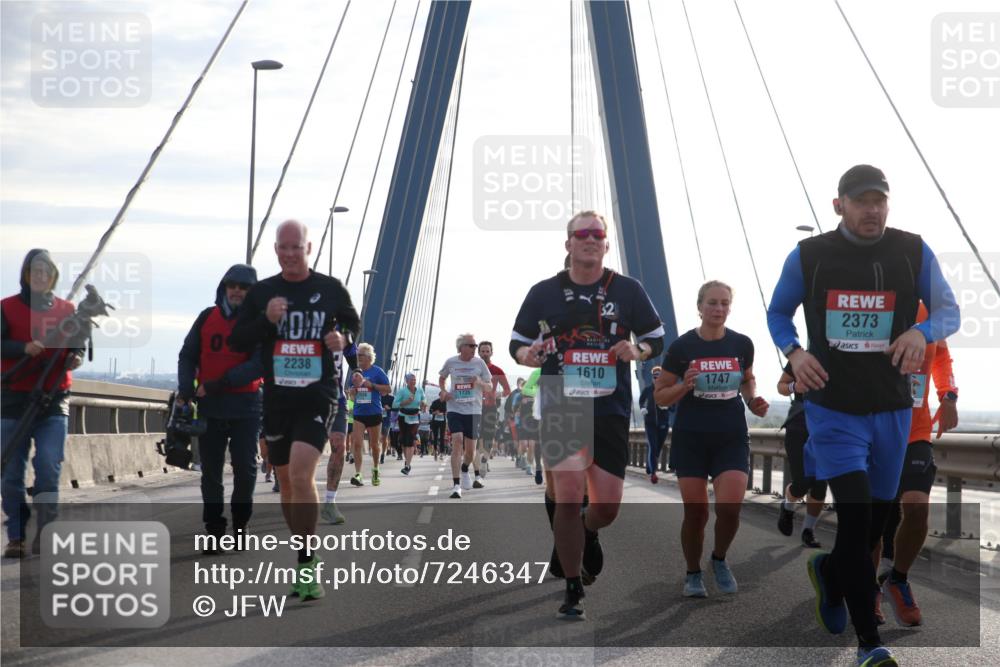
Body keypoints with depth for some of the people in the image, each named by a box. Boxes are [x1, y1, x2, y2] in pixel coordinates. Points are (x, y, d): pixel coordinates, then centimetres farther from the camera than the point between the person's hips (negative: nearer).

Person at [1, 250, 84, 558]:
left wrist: (76, 358, -8)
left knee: (49, 468, -10)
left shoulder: (67, 309, 9)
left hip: (54, 400, 1)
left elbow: (78, 345, 14)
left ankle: (45, 535, -5)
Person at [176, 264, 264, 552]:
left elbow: (259, 365, -14)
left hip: (245, 406, -2)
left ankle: (239, 525, 16)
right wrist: (185, 389, -7)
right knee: (210, 470, 3)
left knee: (245, 468, -2)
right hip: (209, 406, 3)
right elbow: (187, 356, 9)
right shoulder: (207, 317, 6)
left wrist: (218, 384, -18)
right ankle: (214, 531, 7)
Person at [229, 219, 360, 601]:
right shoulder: (261, 292, 6)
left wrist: (344, 338, -5)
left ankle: (306, 564, -15)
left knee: (301, 472, -21)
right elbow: (237, 341, 4)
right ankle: (307, 556, 26)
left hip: (319, 396, -4)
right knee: (286, 480, 10)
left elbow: (353, 323, 18)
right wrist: (266, 320, -12)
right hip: (277, 398, 4)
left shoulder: (331, 289, 2)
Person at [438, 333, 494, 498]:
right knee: (457, 441, -19)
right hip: (455, 408, -1)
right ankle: (456, 485, -18)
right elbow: (442, 377, 21)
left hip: (473, 410, 1)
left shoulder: (479, 363, -1)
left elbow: (489, 388, 3)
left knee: (470, 448, 5)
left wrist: (480, 382, -18)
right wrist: (443, 391, 2)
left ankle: (465, 469, 41)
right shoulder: (451, 362, 0)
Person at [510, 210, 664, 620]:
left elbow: (656, 340, 12)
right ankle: (572, 593, 0)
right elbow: (518, 342, 12)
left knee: (607, 507, 2)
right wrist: (526, 355, -11)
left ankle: (588, 533, 41)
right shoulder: (543, 293, 5)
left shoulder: (628, 291, 5)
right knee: (568, 497, -12)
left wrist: (637, 351, -10)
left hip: (611, 413, 1)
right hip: (560, 409, -1)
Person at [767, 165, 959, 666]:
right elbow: (777, 312, 11)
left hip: (891, 411, 3)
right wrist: (793, 352, -9)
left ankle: (828, 573, 47)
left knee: (874, 524, 12)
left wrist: (922, 331, -17)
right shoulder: (808, 257, -2)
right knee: (856, 515, -15)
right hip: (833, 409, -2)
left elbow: (949, 310, 5)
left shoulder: (913, 252, -1)